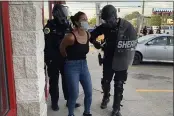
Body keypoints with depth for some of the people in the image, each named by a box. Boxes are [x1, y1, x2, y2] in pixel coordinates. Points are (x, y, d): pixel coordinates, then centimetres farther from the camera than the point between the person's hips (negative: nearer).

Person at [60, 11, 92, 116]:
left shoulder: (88, 35, -2)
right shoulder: (71, 37, -22)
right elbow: (61, 48, -4)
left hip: (84, 65, 6)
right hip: (72, 67, -6)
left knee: (89, 92, 10)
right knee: (74, 94, 1)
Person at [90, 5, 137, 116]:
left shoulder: (127, 26, -14)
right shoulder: (105, 26, -4)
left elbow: (133, 43, -13)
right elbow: (92, 35, 6)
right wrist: (97, 44, -13)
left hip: (121, 62, -2)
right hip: (108, 60, 3)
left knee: (119, 86, 6)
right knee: (105, 82, 13)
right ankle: (106, 97, 44)